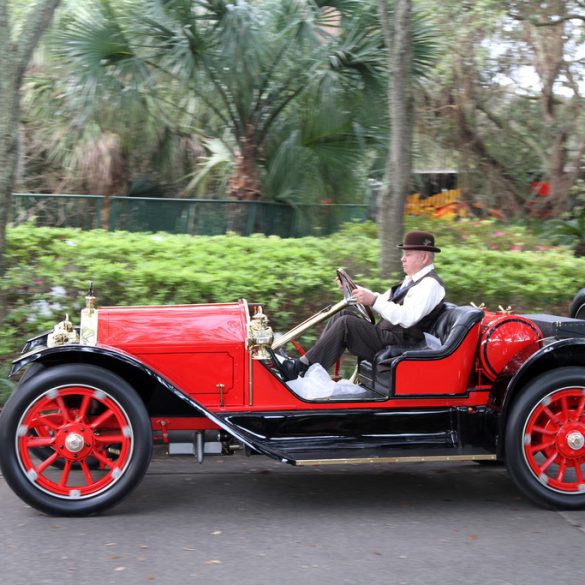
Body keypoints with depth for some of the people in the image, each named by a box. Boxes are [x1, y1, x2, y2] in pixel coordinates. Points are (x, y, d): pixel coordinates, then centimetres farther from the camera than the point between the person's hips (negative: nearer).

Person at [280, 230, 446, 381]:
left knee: (346, 323, -22)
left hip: (398, 345, -10)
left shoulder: (430, 284, -12)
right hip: (386, 334, 10)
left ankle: (301, 367, -22)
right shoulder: (411, 280, 21)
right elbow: (385, 300, 26)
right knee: (342, 314, 3)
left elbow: (407, 318, -25)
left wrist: (374, 300, -30)